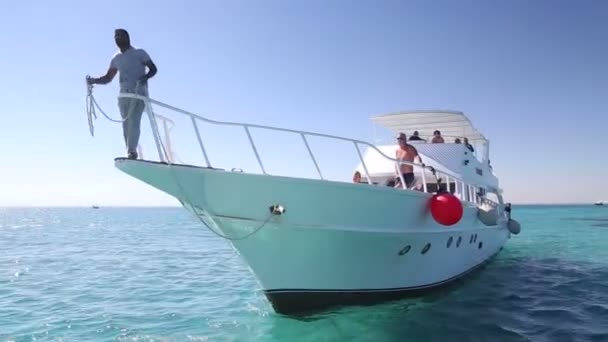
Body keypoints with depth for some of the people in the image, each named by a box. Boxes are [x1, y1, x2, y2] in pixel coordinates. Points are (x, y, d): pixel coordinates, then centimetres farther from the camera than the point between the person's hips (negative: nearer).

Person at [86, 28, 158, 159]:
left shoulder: (139, 53, 5)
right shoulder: (116, 58, 18)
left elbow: (153, 69, 0)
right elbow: (108, 78, 19)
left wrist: (146, 77, -21)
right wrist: (94, 80, -1)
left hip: (139, 92, -5)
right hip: (124, 94, 5)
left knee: (133, 121, -21)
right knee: (126, 123, 0)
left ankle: (132, 151, -28)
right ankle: (131, 151, 4)